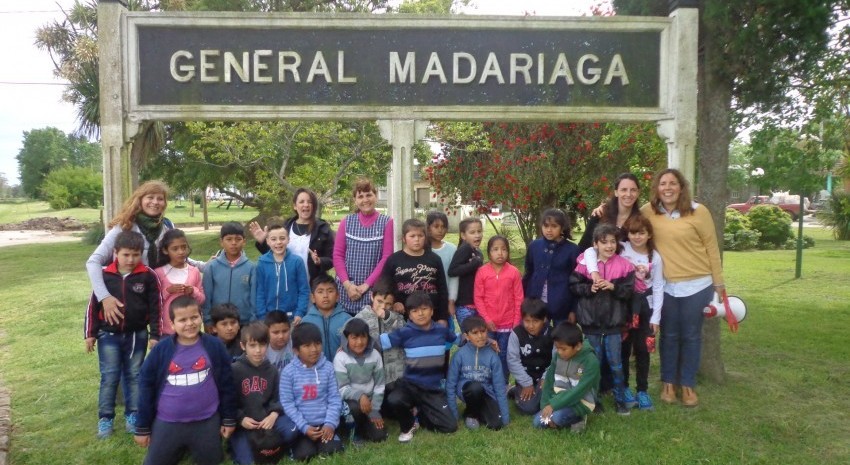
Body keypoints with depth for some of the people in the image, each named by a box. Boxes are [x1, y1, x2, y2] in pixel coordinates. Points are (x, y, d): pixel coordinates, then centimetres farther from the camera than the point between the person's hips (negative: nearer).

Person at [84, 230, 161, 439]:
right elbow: (93, 306, 2)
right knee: (109, 377, 3)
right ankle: (105, 419, 15)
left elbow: (155, 307, -3)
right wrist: (90, 334, 3)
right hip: (109, 335, 0)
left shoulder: (148, 276, -7)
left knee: (134, 376, 10)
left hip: (137, 335, 0)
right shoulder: (105, 275, -5)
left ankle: (132, 415, 22)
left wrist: (155, 335, -4)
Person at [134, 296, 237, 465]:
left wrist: (229, 419, 4)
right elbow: (146, 386, 0)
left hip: (207, 423, 0)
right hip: (167, 424, 1)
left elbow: (226, 384, 0)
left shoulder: (215, 346, -7)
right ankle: (179, 449, 37)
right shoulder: (161, 349, -8)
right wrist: (142, 427, 3)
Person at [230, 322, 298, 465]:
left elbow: (277, 397, 7)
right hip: (243, 422, -3)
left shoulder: (272, 370, 6)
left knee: (291, 431, -22)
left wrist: (273, 415, -13)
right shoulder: (234, 369, -7)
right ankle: (237, 443, 14)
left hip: (266, 417, 3)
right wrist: (241, 419, -16)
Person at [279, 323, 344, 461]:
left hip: (324, 423, 2)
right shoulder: (288, 372, -6)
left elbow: (334, 399, 1)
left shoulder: (327, 367, 1)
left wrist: (330, 424, -12)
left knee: (331, 451, -19)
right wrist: (304, 427, -14)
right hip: (301, 426, -1)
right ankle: (298, 443, 10)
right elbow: (287, 404, -7)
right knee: (304, 454, -22)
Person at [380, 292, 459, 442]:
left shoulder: (441, 330, 1)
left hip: (434, 389, 2)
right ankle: (408, 426, 2)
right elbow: (380, 341, -9)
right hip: (410, 384, -2)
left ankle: (423, 415, 24)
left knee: (450, 427, -8)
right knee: (393, 401, -34)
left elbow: (460, 339, 19)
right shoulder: (405, 333, -9)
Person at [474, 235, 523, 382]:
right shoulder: (482, 272, -5)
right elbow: (478, 298, -3)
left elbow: (518, 299, -1)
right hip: (487, 324, 0)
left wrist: (516, 323, -2)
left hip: (507, 324, 0)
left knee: (504, 356, 10)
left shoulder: (514, 272, -5)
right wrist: (486, 319, -9)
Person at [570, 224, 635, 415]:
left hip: (613, 322, 0)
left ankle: (620, 399, 24)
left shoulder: (624, 265, -5)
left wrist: (613, 287, -21)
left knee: (615, 362, 9)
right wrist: (589, 288, -20)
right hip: (591, 321, 0)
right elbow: (573, 286, -4)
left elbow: (629, 291, -6)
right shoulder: (585, 262, -6)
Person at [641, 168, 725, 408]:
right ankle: (668, 383, 27)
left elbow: (711, 247, -3)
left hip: (697, 285, -1)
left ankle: (688, 385, 24)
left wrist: (718, 282, 0)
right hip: (665, 286, 2)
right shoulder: (648, 211, -3)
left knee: (691, 336, 10)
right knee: (669, 336, 12)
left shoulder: (698, 211, -9)